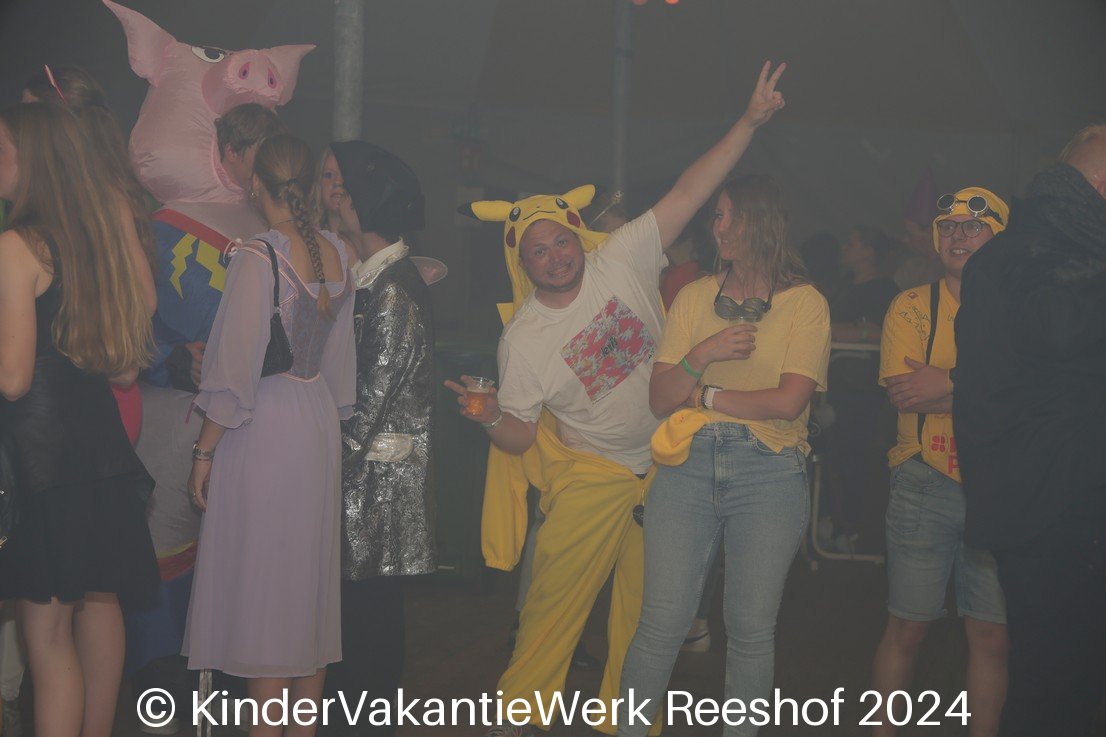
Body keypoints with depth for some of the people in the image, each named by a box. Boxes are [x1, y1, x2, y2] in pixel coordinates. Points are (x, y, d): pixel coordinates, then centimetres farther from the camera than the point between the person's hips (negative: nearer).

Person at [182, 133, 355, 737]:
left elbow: (236, 370, -18)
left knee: (260, 580, 1)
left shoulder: (257, 258, -17)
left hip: (263, 429, -7)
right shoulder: (335, 251, 3)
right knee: (310, 577, 14)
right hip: (319, 422, 7)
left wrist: (204, 450, -9)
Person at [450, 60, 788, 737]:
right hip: (590, 473, -2)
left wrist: (750, 122, -18)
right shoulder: (523, 338, -11)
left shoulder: (623, 261, -10)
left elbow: (688, 193, -13)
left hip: (667, 464, 2)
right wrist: (491, 419, -30)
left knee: (646, 613, 10)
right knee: (556, 602, -2)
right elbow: (520, 434, -7)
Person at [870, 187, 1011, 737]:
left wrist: (946, 387, -14)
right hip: (926, 485, -1)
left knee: (992, 637, 6)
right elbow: (903, 393, -10)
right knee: (907, 628, 6)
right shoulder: (911, 307, 4)